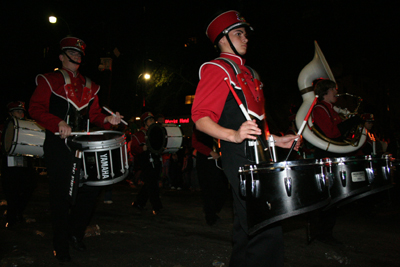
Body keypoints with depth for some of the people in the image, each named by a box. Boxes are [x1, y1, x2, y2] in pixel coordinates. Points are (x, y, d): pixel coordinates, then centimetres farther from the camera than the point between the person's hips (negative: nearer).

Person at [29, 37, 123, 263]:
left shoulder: (89, 85, 19)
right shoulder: (49, 80, 4)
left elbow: (94, 114, 17)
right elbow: (36, 108, -7)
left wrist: (107, 120, -4)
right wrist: (58, 123, -22)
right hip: (58, 145, -4)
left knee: (92, 186, 0)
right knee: (61, 193, 0)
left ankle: (76, 232, 22)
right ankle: (61, 247, 13)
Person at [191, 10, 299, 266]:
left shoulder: (248, 72, 24)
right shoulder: (217, 69, -4)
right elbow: (200, 117, -14)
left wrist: (278, 140, 20)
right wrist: (234, 135, -29)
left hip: (260, 158, 9)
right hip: (242, 159, -9)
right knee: (267, 230, -11)